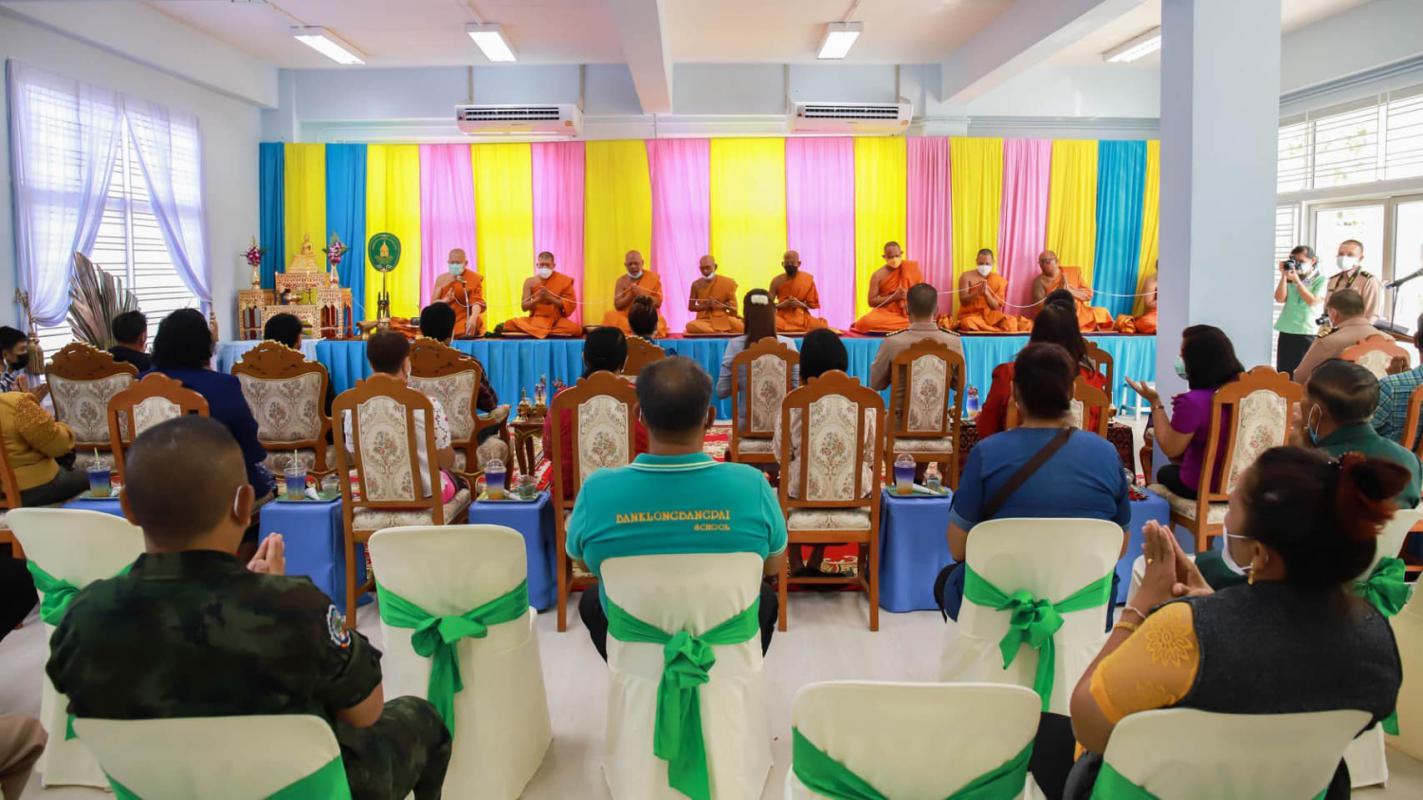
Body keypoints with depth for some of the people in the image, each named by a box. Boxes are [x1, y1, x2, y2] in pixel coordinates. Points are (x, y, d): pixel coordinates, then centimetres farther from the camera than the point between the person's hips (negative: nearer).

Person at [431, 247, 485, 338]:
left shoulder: (474, 278, -1)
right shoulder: (441, 279, 11)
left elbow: (477, 301, -14)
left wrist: (473, 318, -35)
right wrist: (446, 300, -13)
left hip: (464, 324, -3)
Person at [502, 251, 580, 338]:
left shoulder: (564, 281, -2)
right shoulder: (530, 282, 3)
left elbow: (570, 305, -7)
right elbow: (524, 306, 0)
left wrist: (550, 298, -19)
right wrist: (537, 299, -19)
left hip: (557, 320, -1)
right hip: (535, 320, 1)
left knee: (575, 328, -33)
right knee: (510, 324, -24)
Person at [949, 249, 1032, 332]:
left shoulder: (999, 280, 5)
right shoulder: (966, 276, -1)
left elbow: (996, 306, -1)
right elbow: (963, 301, -8)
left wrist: (986, 293, -19)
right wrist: (977, 292, -25)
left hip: (990, 315, 2)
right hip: (970, 314, -2)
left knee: (1010, 321, -28)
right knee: (968, 322, -39)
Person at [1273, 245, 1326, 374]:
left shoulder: (1321, 280, 0)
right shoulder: (1290, 278, 10)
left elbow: (1312, 301, -12)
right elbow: (1279, 299, 0)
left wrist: (1297, 281, -14)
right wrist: (1284, 276, -5)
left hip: (1308, 332, -4)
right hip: (1286, 331, 4)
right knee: (1283, 372, 4)